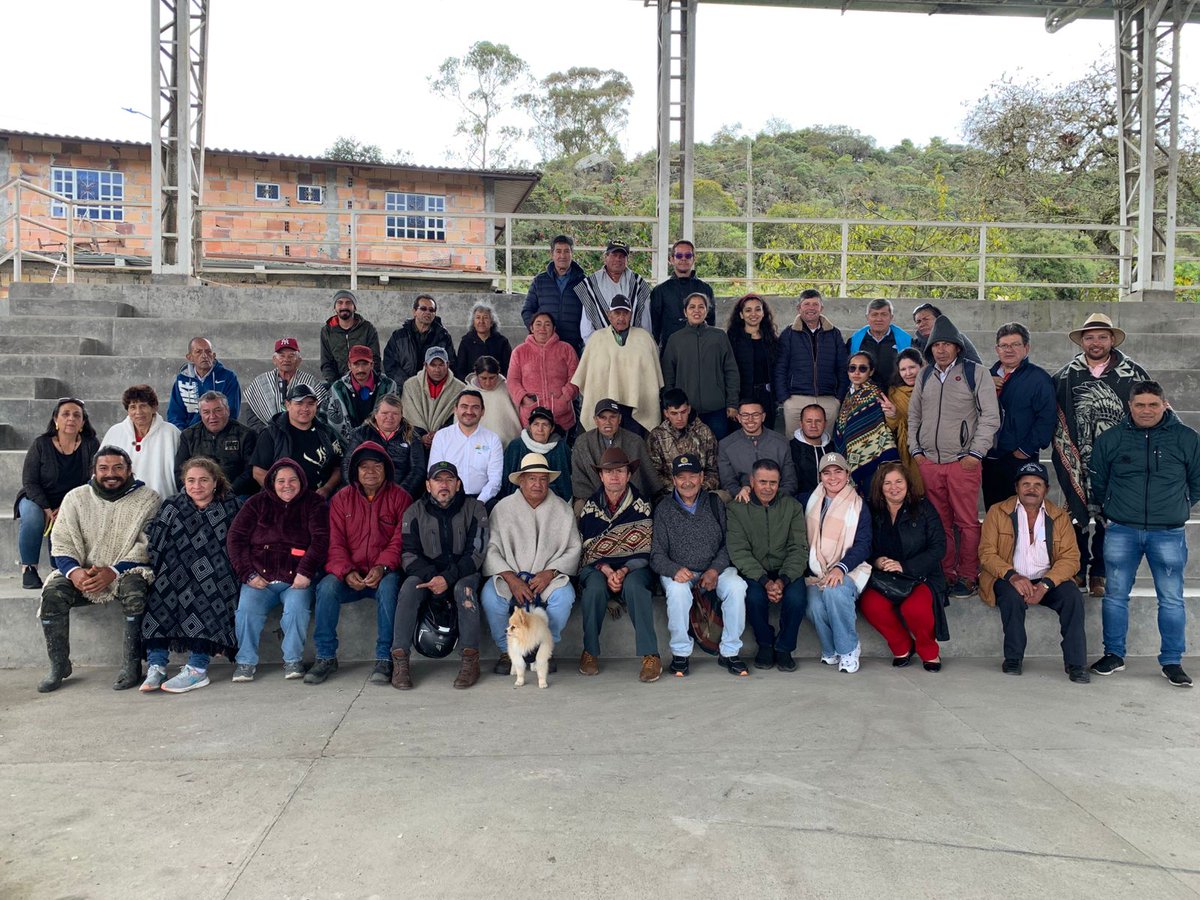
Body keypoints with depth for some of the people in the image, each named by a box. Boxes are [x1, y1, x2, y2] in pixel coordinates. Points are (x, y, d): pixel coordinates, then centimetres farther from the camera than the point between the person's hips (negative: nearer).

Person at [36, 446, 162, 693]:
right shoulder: (75, 497, 7)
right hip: (82, 573, 3)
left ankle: (131, 664, -23)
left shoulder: (147, 499, -3)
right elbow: (61, 543, 3)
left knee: (135, 589, -34)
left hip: (127, 571, -3)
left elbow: (147, 546, -11)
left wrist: (113, 572, -24)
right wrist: (73, 571, -18)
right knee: (52, 592, -23)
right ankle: (58, 665, -6)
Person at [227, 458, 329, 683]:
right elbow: (235, 538, 9)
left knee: (296, 608, -29)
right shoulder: (258, 503, 14)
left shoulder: (314, 503, 9)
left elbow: (320, 539, -2)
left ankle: (293, 659, -8)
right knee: (246, 609, -25)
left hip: (296, 579, -2)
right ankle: (245, 660, -4)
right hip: (260, 577, 2)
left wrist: (305, 572, -13)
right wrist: (248, 574, -2)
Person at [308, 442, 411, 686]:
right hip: (351, 576, 2)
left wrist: (382, 567, -22)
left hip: (385, 572, -2)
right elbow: (335, 542, 3)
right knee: (327, 587, -27)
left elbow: (400, 540, -4)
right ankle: (326, 657, -13)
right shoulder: (341, 499, 10)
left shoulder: (400, 497, 4)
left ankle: (384, 659, -26)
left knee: (388, 586, -35)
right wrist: (346, 572, -16)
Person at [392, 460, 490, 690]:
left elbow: (476, 553, -8)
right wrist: (432, 577, -21)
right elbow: (410, 554, -3)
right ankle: (400, 660, -30)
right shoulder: (415, 512, 3)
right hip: (427, 573, 2)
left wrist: (448, 578, -22)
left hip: (463, 573, -1)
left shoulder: (474, 509, -2)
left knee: (465, 588, -34)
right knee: (409, 587, -29)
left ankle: (470, 659, -31)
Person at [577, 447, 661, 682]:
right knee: (595, 587, -33)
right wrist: (607, 571, -15)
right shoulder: (590, 507, 5)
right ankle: (590, 652, -17)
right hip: (597, 567, 1)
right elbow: (588, 550, 2)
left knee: (634, 585, -34)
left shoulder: (641, 505, 1)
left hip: (633, 567, -1)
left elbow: (645, 550, -3)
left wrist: (624, 571, -19)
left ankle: (650, 655, -31)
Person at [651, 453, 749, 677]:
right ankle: (680, 654, -16)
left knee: (736, 586, -28)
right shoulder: (664, 509, 3)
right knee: (678, 590, -35)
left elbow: (728, 543, 4)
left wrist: (715, 570, -13)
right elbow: (657, 554, -2)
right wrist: (675, 570, -23)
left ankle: (729, 652, -13)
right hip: (678, 572, -1)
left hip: (715, 568, 2)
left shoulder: (715, 503, 8)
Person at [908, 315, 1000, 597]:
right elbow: (914, 415, 19)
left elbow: (990, 416, -2)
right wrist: (916, 450, 9)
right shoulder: (924, 375, 13)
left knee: (967, 523, -2)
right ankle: (945, 575, 17)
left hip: (963, 462, -4)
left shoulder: (975, 373, 0)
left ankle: (967, 577, 8)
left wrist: (976, 453, -8)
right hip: (928, 462, 4)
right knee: (939, 523, 8)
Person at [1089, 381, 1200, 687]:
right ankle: (1114, 654, 20)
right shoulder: (1110, 439, 2)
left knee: (1172, 599, 5)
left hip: (1169, 534, 0)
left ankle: (1172, 662, 17)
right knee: (1115, 595, 7)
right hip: (1121, 532, 1)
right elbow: (1096, 481, 14)